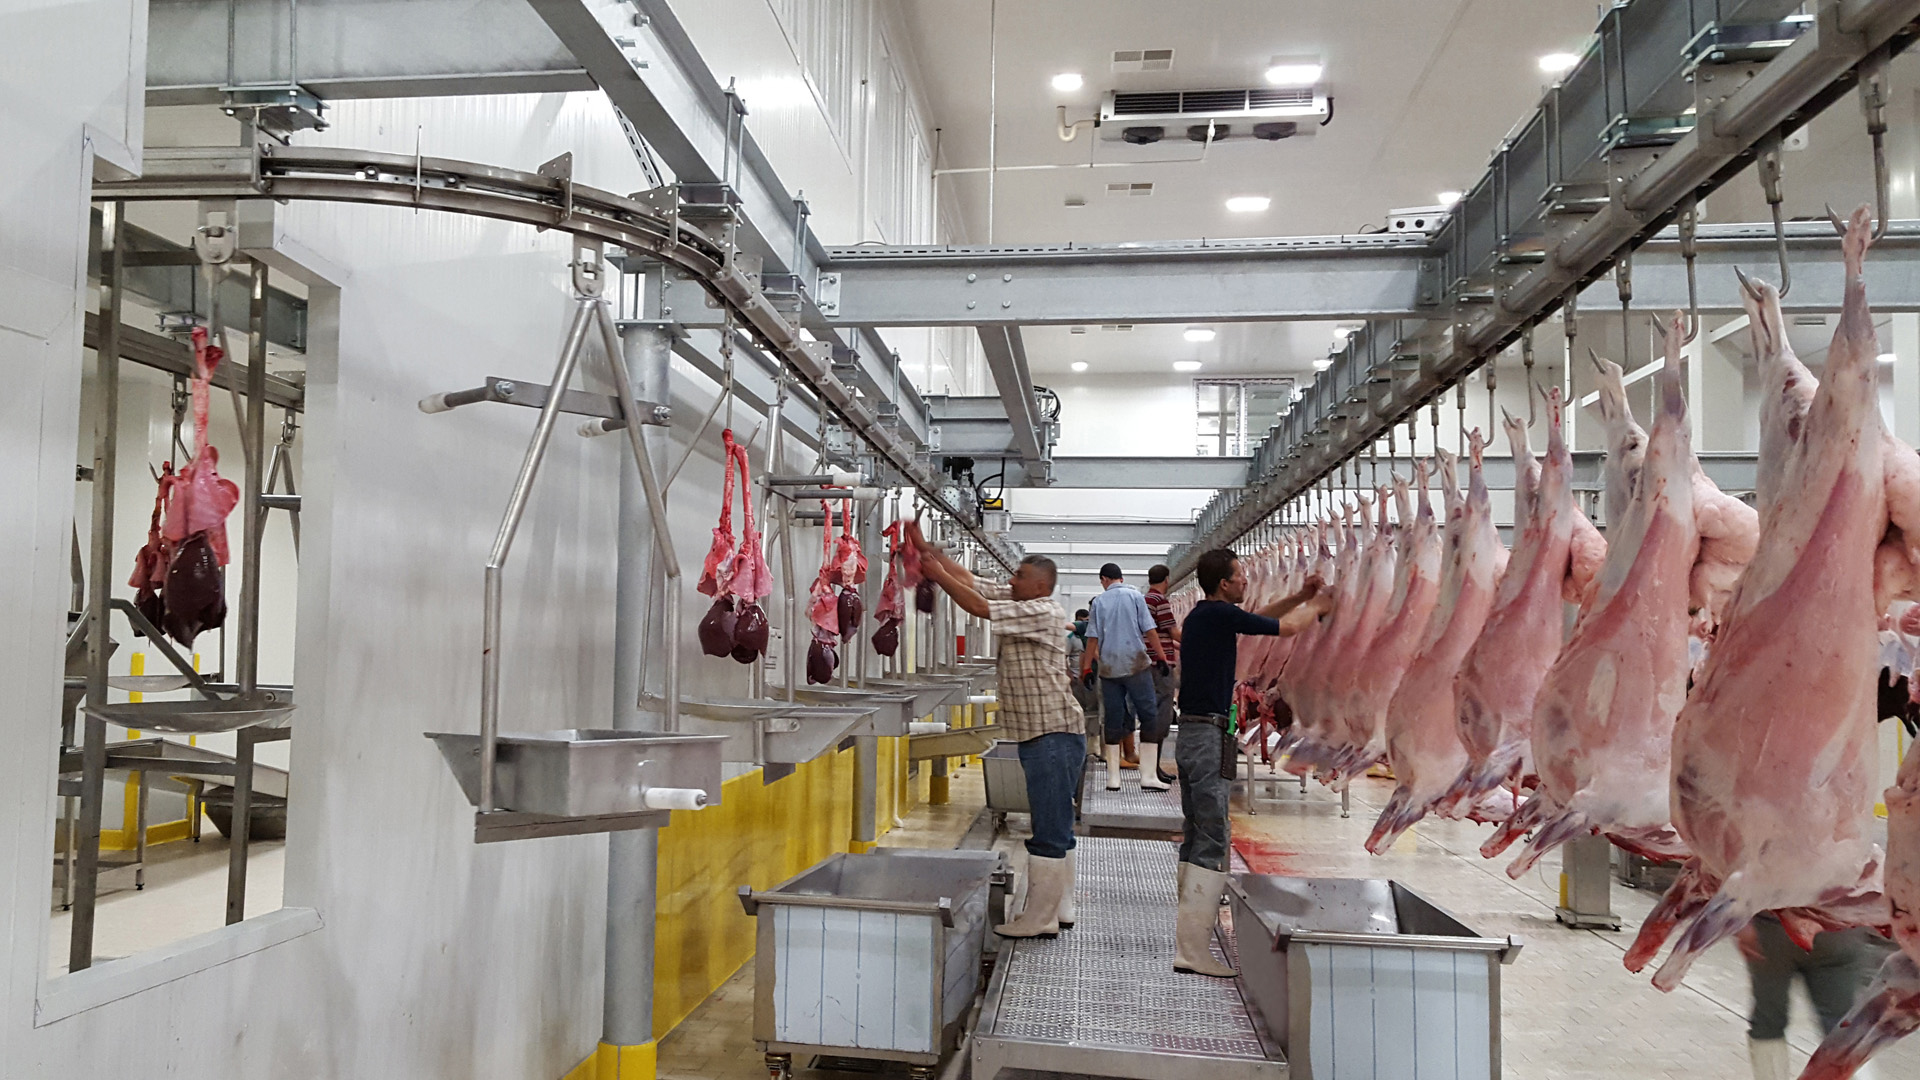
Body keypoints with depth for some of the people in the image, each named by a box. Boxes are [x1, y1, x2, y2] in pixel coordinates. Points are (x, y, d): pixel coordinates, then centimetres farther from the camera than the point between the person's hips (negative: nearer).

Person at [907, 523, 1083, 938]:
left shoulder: (1044, 612, -14)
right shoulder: (1017, 602, 13)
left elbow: (979, 607, -19)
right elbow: (969, 580, 11)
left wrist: (938, 575, -9)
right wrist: (928, 550, 6)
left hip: (1054, 734, -10)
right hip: (1042, 733, 10)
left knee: (1050, 830, -6)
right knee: (1055, 827, 16)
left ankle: (1040, 919, -2)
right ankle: (1059, 908, 24)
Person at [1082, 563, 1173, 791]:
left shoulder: (1098, 601, 6)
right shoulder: (1134, 595, 1)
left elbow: (1093, 637, 3)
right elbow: (1149, 630, -4)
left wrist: (1087, 668, 7)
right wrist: (1161, 656, 4)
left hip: (1108, 668, 3)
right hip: (1135, 664, -3)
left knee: (1113, 721, 7)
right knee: (1149, 717, 2)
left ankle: (1113, 777, 7)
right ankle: (1149, 775, -4)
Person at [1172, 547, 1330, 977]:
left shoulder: (1204, 615, 15)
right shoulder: (1219, 615, -13)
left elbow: (1253, 618, 32)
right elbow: (1288, 626, -5)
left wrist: (1299, 597, 28)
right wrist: (1317, 606, 15)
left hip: (1192, 734, 10)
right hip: (1209, 736, -10)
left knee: (1196, 837, 13)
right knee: (1211, 842, -8)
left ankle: (1188, 940, 18)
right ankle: (1193, 950, -8)